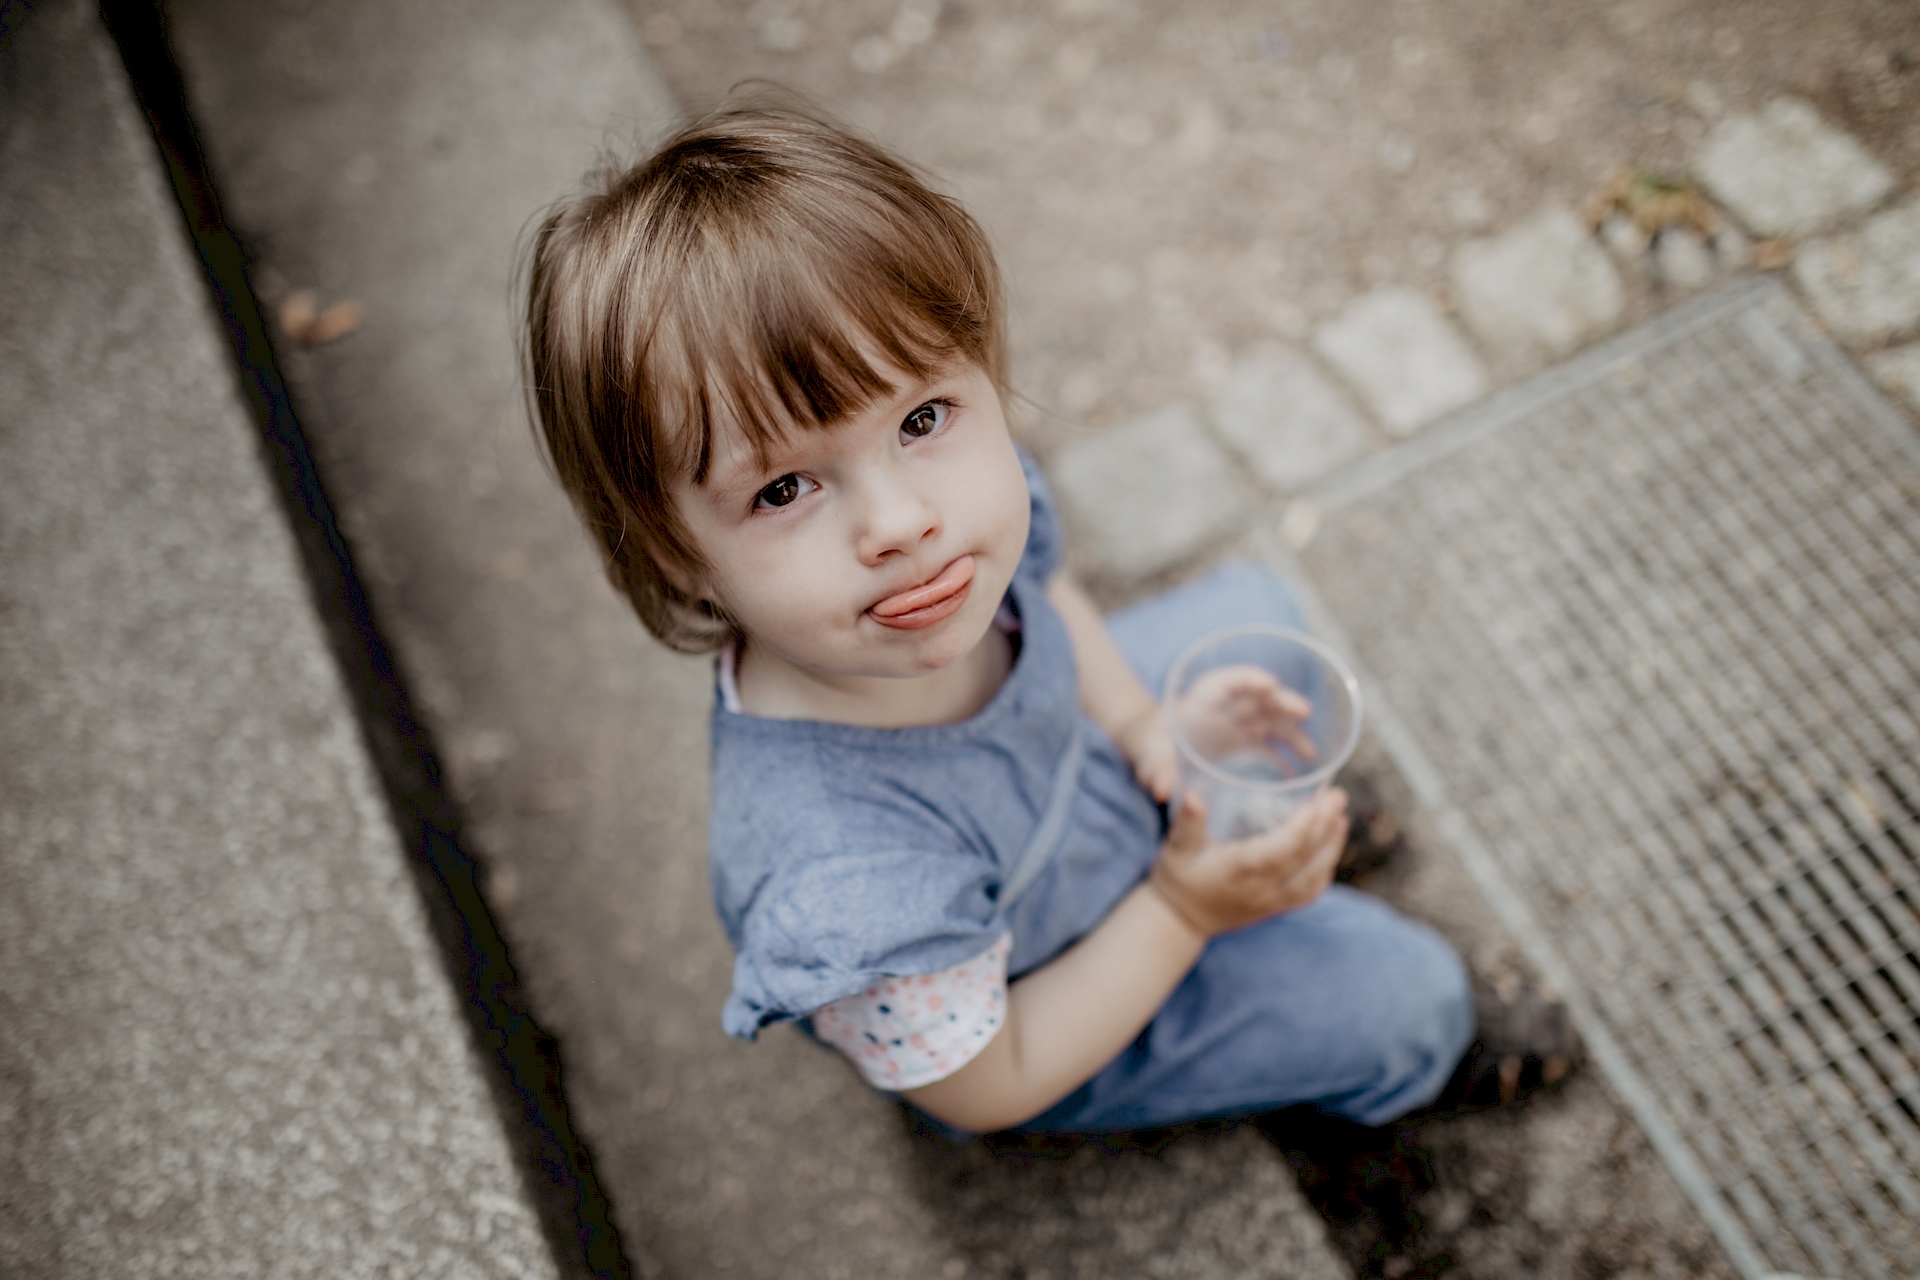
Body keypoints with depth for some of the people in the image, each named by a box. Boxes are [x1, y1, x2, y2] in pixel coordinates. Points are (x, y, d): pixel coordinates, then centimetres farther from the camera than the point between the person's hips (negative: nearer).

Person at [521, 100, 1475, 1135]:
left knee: (1256, 606, 20)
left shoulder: (965, 496, -31)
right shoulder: (844, 890, -48)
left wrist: (1139, 722, -14)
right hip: (1038, 999, -5)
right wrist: (1184, 913, -24)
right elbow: (982, 1088, -25)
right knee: (1410, 1003, 4)